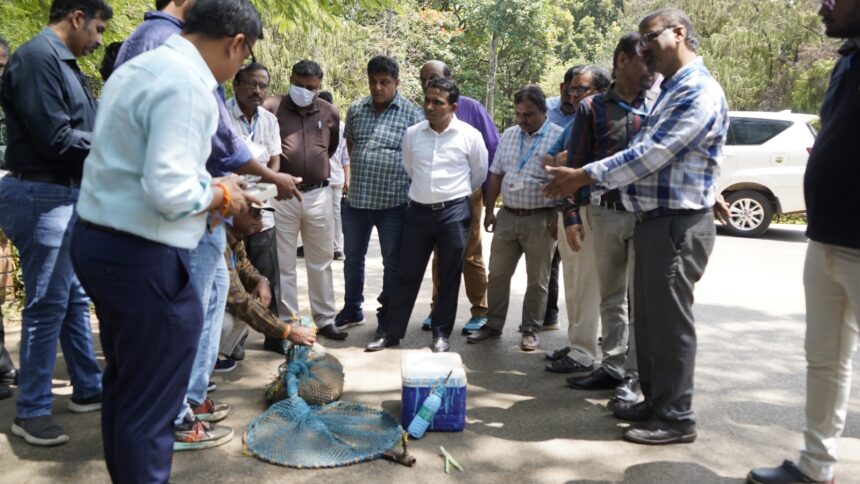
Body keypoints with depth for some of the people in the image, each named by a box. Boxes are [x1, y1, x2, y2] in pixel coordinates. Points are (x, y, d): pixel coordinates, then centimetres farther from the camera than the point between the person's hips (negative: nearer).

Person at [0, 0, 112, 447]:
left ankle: (88, 389, 27)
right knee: (47, 304, -3)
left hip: (66, 195, 10)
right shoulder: (37, 57, -14)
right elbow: (54, 138, -20)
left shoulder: (63, 63, 15)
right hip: (42, 197, -10)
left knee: (75, 298, 15)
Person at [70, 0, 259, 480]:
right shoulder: (188, 84, -19)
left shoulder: (137, 67, 14)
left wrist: (210, 186, 14)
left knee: (125, 385, 23)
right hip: (143, 256, -10)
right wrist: (219, 195, -7)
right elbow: (169, 192, -26)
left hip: (98, 240, 10)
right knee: (151, 404, 4)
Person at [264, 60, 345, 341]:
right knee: (283, 265, 5)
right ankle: (287, 323, 16)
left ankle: (325, 320, 23)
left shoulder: (329, 113, 5)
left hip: (319, 195, 3)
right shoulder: (271, 108, -6)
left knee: (321, 263, 12)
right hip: (281, 196, -3)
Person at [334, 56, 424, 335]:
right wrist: (358, 173, 14)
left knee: (393, 262, 8)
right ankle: (352, 309, 33)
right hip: (356, 199, 4)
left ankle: (387, 315, 23)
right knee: (353, 257, 16)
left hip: (394, 202, -4)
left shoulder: (412, 114, -5)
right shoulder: (355, 110, 7)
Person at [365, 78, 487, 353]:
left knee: (449, 276, 6)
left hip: (454, 212, -2)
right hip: (418, 211, 3)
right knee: (407, 274, 6)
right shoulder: (412, 134, 3)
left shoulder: (470, 135, -5)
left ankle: (441, 334, 18)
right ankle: (392, 332, 16)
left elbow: (480, 174, 7)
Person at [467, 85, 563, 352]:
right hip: (507, 216, 5)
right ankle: (493, 324, 25)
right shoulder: (508, 135, 9)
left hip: (541, 220, -5)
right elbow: (496, 175, 13)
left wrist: (559, 217, -14)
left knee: (537, 280, 7)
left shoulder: (559, 137, -8)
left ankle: (531, 330, 20)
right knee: (497, 274, 11)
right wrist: (489, 210, 11)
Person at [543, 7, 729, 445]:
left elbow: (649, 155, -21)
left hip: (678, 225, -10)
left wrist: (584, 176, -18)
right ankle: (654, 402, 28)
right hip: (653, 221, 10)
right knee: (648, 320, 15)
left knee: (670, 323, -2)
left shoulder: (698, 92, -15)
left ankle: (675, 418, 10)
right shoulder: (672, 91, 18)